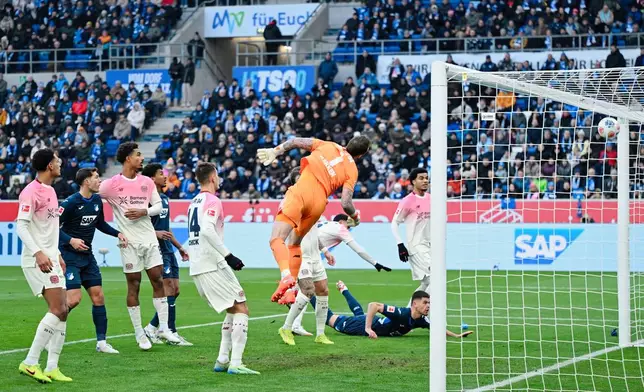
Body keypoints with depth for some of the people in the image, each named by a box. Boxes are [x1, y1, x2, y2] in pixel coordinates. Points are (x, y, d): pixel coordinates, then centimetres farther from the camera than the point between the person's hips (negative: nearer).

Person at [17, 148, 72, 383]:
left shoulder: (50, 191, 16)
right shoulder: (31, 192, -13)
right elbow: (21, 225, -19)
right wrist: (38, 253, -28)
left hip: (50, 259, 10)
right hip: (37, 260, -10)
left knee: (62, 311, 5)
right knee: (58, 310, -16)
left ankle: (52, 368, 7)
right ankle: (30, 363, -13)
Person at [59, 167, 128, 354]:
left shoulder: (97, 200, 6)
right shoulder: (70, 203, -16)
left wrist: (117, 233, 9)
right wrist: (71, 240, -30)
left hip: (87, 256, 7)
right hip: (69, 256, -7)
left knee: (98, 297, 3)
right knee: (74, 298, -17)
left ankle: (101, 342, 10)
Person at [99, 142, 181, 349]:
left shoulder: (147, 182, 7)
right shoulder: (112, 184, -7)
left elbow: (158, 206, 9)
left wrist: (143, 211, -11)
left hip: (149, 238, 4)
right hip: (129, 242, -4)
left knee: (158, 281, 2)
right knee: (133, 286, 0)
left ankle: (163, 328, 10)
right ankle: (139, 334, 8)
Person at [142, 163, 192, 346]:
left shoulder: (164, 198, 17)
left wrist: (179, 247, 27)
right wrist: (155, 233, -27)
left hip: (168, 250, 9)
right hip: (157, 250, -9)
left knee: (174, 290, 8)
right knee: (169, 289, -11)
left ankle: (152, 327, 14)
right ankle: (171, 332, -7)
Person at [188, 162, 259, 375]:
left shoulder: (194, 203, 18)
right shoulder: (212, 201, -9)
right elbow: (207, 230, -24)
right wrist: (227, 255, -23)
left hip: (196, 269, 9)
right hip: (213, 267, -9)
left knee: (232, 310, 18)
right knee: (241, 309, -6)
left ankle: (223, 359, 10)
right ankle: (235, 363, -16)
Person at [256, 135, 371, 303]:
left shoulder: (328, 145, 16)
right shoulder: (352, 171, 12)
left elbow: (297, 141, 6)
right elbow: (345, 203, 2)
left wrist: (275, 151, 12)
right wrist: (355, 216, 21)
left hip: (302, 191, -3)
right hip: (319, 203, 3)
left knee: (277, 239, -12)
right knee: (295, 243, 24)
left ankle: (286, 275, -38)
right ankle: (291, 290, 18)